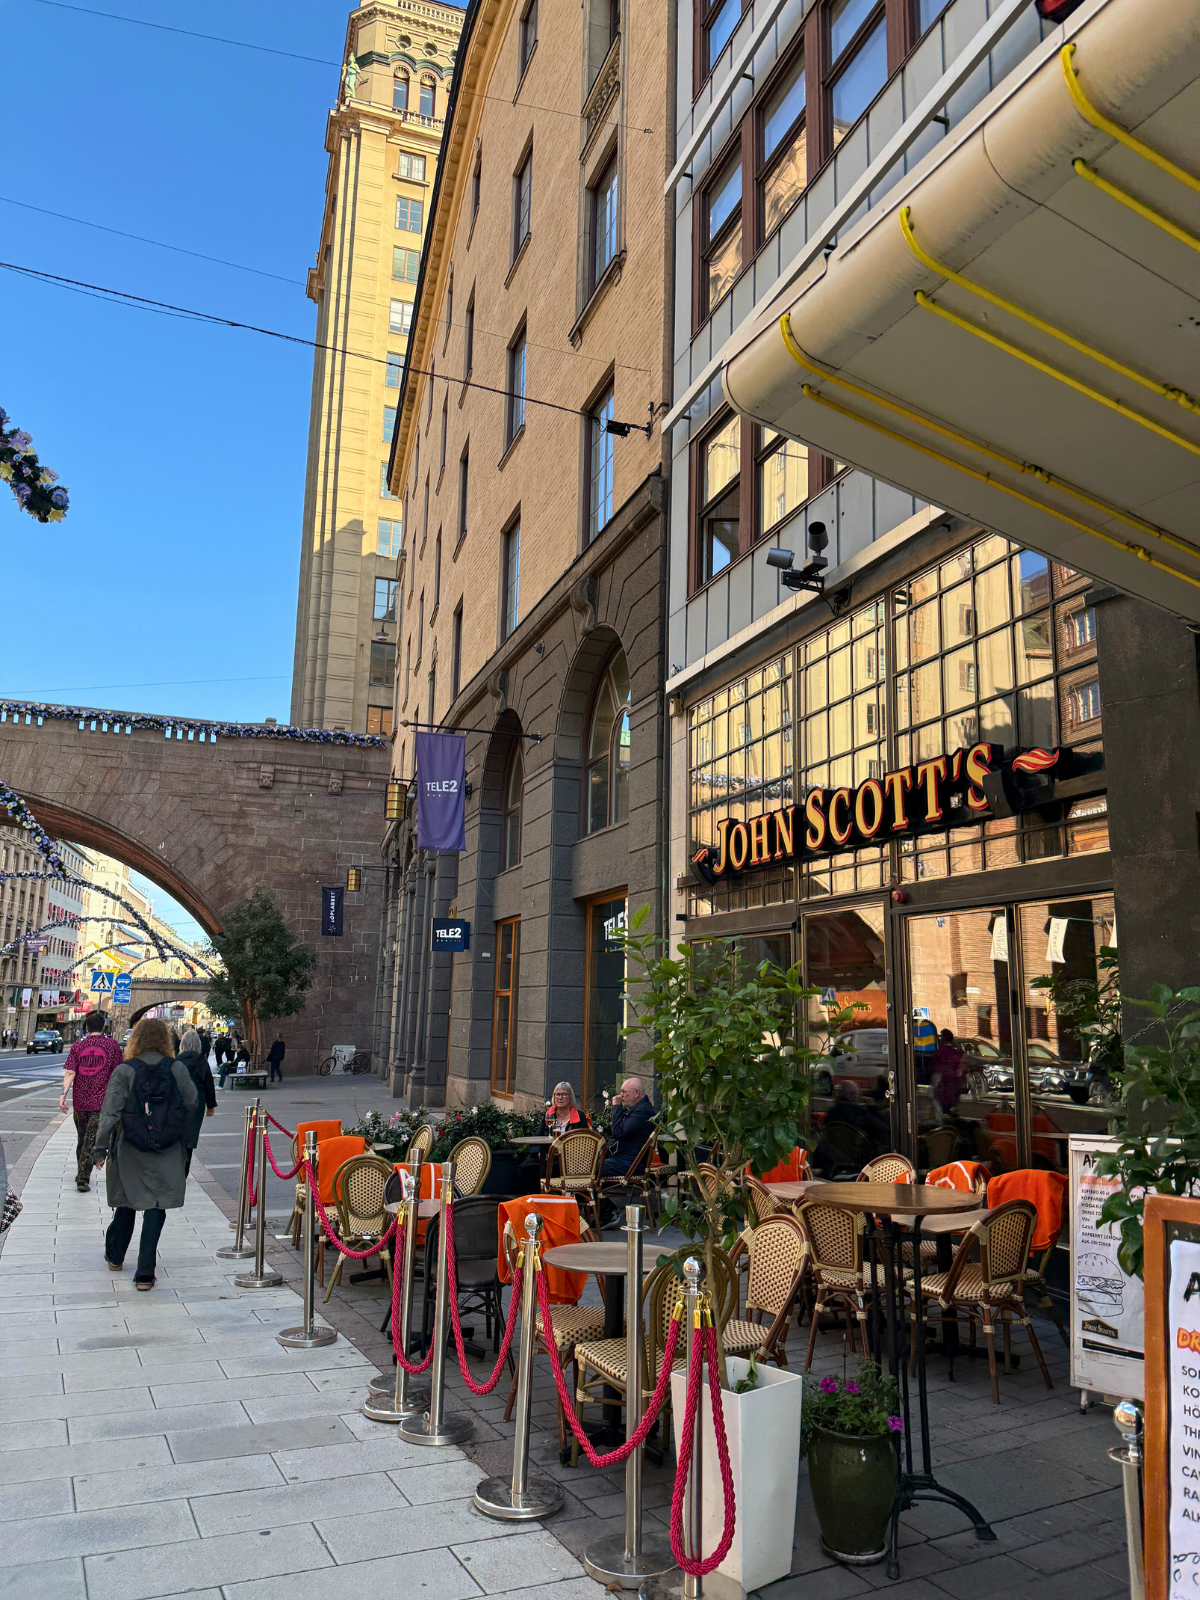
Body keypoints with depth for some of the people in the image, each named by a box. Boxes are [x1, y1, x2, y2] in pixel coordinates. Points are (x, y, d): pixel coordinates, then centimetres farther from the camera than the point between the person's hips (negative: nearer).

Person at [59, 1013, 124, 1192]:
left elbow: (70, 1072, -7)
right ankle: (83, 1178, -10)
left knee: (81, 1138, 18)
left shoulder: (77, 1046, 3)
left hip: (79, 1101, 3)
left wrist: (64, 1094, -10)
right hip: (101, 1102, -3)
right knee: (91, 1141, -2)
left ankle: (81, 1174, 30)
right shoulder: (112, 1045, -2)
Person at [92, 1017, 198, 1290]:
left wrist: (100, 1147, -1)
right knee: (156, 1207, 5)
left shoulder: (124, 1071, -9)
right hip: (167, 1154, 0)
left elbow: (110, 1112, -10)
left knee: (127, 1202, 20)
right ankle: (145, 1273, 2)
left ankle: (115, 1256, 40)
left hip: (130, 1151, 1)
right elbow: (193, 1103, -1)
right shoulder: (177, 1069, -6)